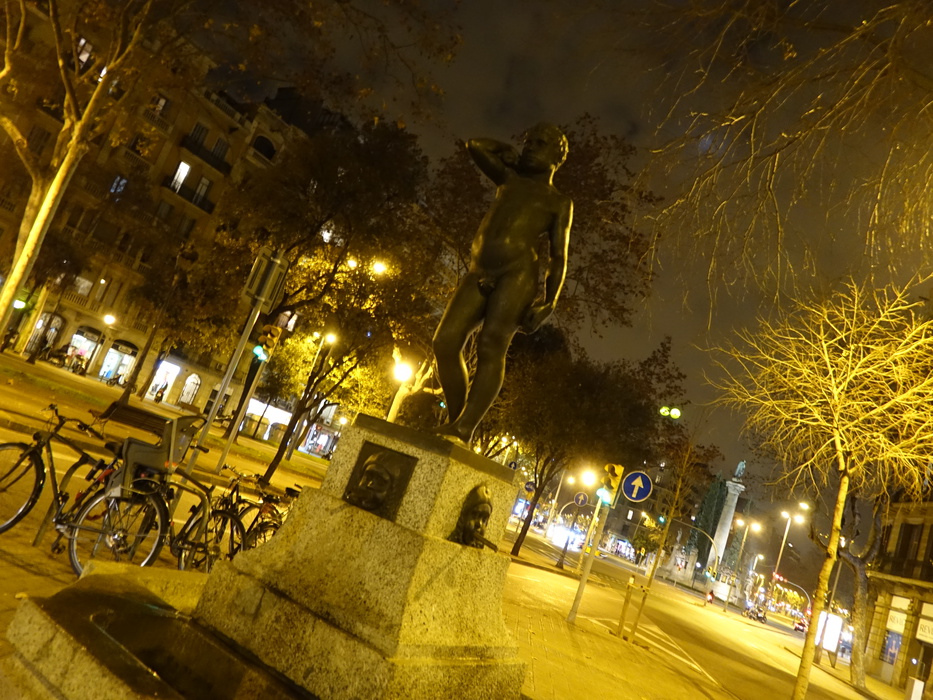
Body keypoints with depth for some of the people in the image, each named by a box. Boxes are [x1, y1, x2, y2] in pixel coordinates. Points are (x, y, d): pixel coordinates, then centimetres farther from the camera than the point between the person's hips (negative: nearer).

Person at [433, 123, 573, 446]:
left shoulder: (559, 203, 19)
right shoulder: (509, 180, 31)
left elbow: (558, 257, 9)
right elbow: (474, 145, 33)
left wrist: (549, 302, -3)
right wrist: (509, 153, 34)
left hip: (518, 274, -4)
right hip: (479, 275, 5)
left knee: (491, 347, -25)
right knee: (445, 342, -15)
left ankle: (463, 432, -32)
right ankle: (457, 421, -8)